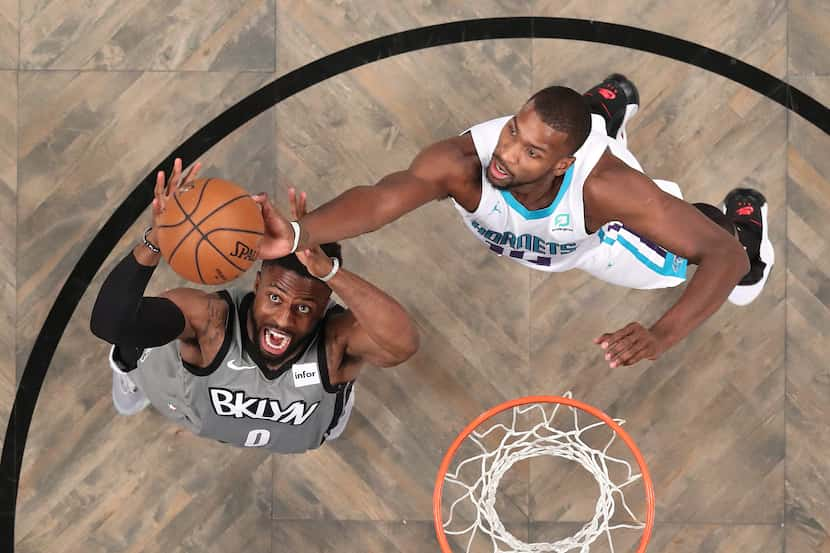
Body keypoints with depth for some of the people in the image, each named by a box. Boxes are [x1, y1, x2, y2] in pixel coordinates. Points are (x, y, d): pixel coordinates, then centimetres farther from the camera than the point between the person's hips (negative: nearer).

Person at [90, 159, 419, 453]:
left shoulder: (338, 337, -45)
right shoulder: (210, 319, -44)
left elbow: (404, 344, -68)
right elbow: (107, 324, -58)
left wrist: (327, 269, -77)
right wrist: (154, 243, -72)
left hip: (301, 438, 1)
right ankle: (133, 373, 31)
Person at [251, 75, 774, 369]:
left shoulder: (602, 185, -49)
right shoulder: (464, 161, -50)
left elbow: (728, 253, -48)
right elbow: (381, 198, -68)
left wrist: (662, 336, -65)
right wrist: (299, 234, -89)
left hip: (590, 237, -2)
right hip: (505, 231, 2)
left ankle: (739, 214, 42)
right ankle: (606, 104, 62)